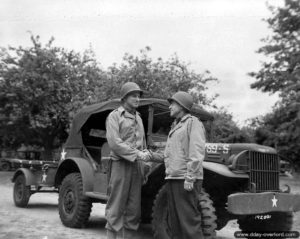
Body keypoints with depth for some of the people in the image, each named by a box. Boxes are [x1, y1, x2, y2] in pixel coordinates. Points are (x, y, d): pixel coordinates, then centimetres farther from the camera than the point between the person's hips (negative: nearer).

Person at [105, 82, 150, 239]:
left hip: (136, 166, 6)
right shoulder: (114, 116, -1)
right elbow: (114, 143, -13)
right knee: (116, 207, -5)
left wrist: (144, 169, 15)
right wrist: (136, 154, -18)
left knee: (134, 208, 6)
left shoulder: (138, 118, 20)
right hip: (120, 165, -6)